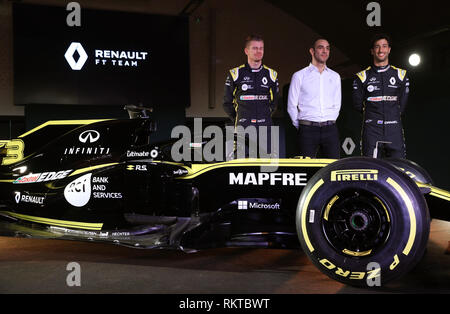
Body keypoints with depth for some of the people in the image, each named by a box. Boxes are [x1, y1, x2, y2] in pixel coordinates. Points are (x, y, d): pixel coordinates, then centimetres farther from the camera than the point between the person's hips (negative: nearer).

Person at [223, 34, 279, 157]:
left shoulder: (271, 74, 12)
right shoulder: (235, 74, 4)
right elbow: (227, 103, 11)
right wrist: (238, 120, 9)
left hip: (265, 128, 2)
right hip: (243, 128, -2)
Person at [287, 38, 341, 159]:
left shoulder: (335, 76, 15)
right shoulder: (299, 76, 4)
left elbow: (337, 105, 17)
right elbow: (292, 106, 5)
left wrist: (329, 124, 10)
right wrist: (301, 126, 5)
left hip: (330, 129, 3)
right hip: (308, 130, -3)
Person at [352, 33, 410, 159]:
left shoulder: (401, 74, 13)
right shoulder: (362, 77, 8)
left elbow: (402, 103, 16)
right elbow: (358, 105, 9)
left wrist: (392, 116, 12)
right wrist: (373, 116, 11)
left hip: (394, 130, 2)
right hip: (371, 132, -1)